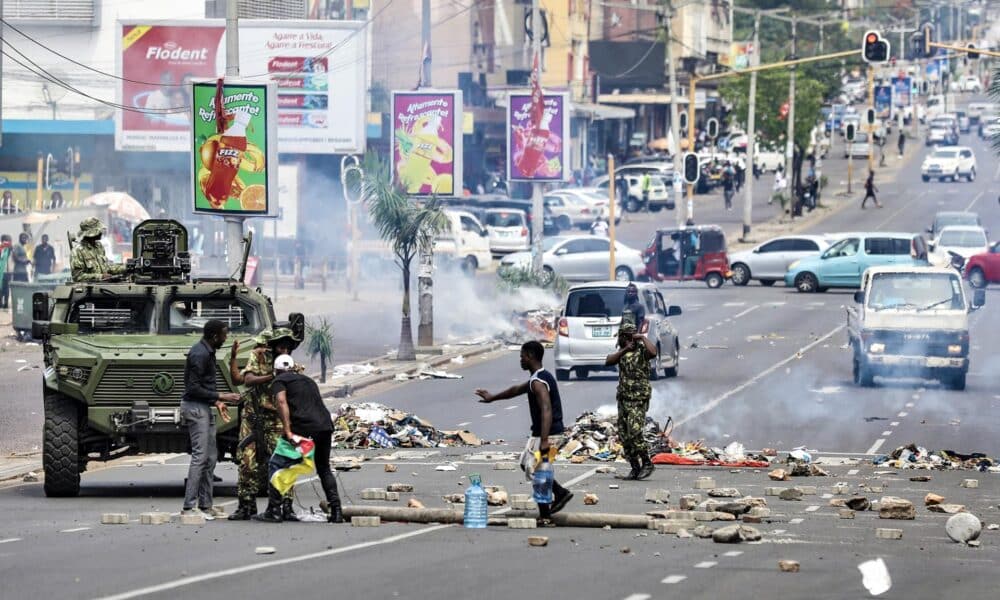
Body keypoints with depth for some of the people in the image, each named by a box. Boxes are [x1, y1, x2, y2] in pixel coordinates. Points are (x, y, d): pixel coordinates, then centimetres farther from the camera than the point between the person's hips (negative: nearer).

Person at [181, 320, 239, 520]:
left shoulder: (207, 352, 14)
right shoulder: (199, 354, -18)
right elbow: (194, 388, -21)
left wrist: (216, 402, 15)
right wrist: (220, 397, -18)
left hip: (204, 408, 11)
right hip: (195, 408, -11)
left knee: (210, 458, 11)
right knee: (200, 457, -13)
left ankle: (205, 505, 15)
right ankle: (189, 507, -14)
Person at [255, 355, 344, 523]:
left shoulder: (280, 381, 9)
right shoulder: (308, 380, 29)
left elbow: (281, 402, -7)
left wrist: (288, 432, -14)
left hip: (303, 427, -6)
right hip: (326, 425, 6)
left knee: (277, 465, 4)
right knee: (324, 469, 22)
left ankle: (274, 511, -2)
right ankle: (336, 511, 17)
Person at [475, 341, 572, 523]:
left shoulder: (538, 382, -19)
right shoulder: (541, 377, 14)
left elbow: (546, 411, -32)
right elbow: (517, 390, 31)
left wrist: (544, 441, -39)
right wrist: (492, 398, 43)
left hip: (547, 435, -10)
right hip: (552, 432, 10)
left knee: (536, 473, -2)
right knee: (527, 464, 21)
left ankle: (545, 516, 1)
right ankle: (560, 493, 15)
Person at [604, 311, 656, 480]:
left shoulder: (641, 350, -7)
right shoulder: (621, 352, 14)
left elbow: (653, 352, -29)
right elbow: (608, 361, -4)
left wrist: (643, 338, -21)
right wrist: (624, 350, -13)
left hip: (638, 399, -7)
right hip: (623, 399, 7)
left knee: (634, 433, -17)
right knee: (624, 436, 6)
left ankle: (647, 463, -4)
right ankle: (635, 468, 14)